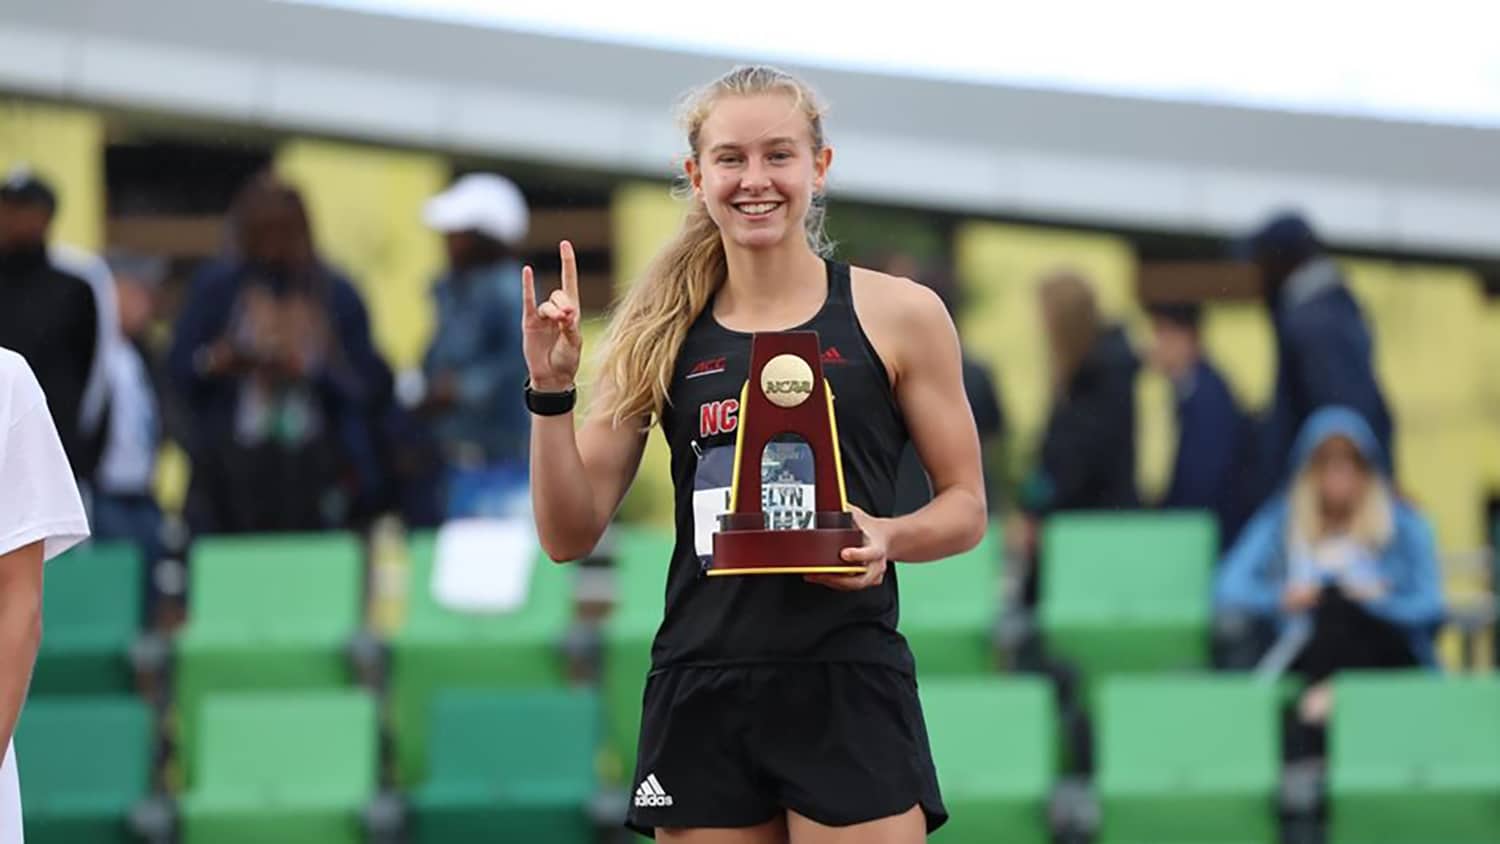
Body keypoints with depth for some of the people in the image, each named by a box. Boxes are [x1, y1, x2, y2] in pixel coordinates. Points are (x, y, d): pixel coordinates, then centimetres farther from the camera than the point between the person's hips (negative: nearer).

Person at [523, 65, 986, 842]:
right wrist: (551, 392, -4)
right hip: (701, 695, 3)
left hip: (846, 690, -3)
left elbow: (965, 507, 8)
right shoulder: (660, 334, 9)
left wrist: (888, 538, -12)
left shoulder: (897, 314, 3)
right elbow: (569, 536, 9)